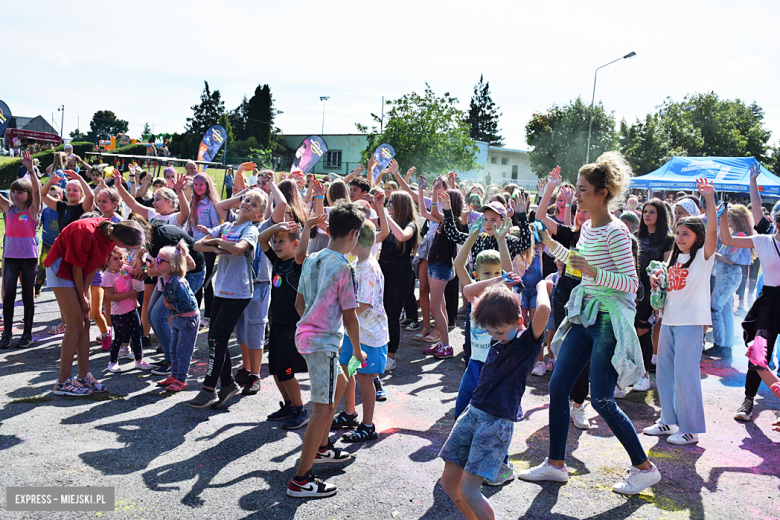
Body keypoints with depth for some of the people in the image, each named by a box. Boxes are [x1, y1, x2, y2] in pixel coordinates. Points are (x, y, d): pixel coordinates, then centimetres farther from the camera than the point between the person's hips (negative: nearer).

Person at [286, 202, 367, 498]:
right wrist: (357, 350, 0)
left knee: (339, 383, 27)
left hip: (306, 334, 9)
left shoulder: (312, 260, 6)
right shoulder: (343, 267, -17)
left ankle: (321, 447, 38)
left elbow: (299, 303, 14)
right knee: (323, 407, -3)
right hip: (323, 342, -9)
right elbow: (350, 316, -13)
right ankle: (301, 480, 1)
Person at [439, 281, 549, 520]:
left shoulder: (528, 341, -11)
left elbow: (543, 309, -30)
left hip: (497, 422, -8)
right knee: (448, 481, 11)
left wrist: (542, 286, -14)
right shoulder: (498, 339, 8)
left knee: (468, 491, -12)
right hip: (472, 412, 8)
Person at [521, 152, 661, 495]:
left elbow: (632, 283, -19)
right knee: (558, 387, 8)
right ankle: (556, 464, 21)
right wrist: (552, 245, 16)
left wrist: (594, 273, -30)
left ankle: (644, 468, 17)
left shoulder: (615, 232, -16)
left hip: (609, 320, -9)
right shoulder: (587, 228, 9)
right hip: (585, 315, 9)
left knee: (601, 400, -4)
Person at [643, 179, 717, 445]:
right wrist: (656, 282, 1)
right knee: (664, 372, 12)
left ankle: (690, 429, 7)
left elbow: (712, 231, -23)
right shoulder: (675, 258, 14)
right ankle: (669, 421, 26)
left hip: (690, 322, -7)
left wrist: (710, 199, -33)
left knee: (685, 375, -5)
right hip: (669, 321, 8)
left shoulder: (703, 256, -5)